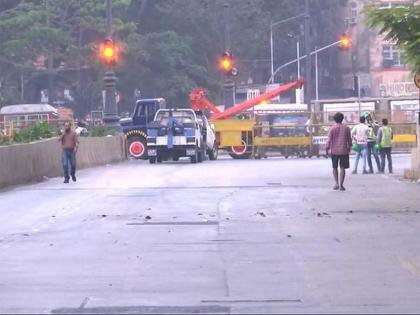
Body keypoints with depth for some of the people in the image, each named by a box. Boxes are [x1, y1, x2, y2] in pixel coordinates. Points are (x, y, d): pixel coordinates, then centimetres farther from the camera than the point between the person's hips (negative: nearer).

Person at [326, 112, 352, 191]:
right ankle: (341, 185, -4)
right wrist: (349, 148, 19)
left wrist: (327, 149, 3)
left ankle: (336, 184, 8)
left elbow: (329, 140, -7)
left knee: (335, 167, 14)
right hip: (344, 151, 0)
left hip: (334, 151, 0)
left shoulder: (332, 129, -4)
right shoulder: (346, 128, 0)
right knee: (342, 168, 2)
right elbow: (349, 140, 5)